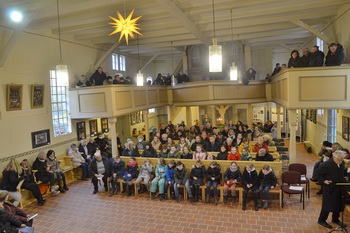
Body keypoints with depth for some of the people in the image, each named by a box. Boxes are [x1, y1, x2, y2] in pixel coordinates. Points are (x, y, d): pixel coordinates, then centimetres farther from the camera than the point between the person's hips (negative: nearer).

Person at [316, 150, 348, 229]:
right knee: (327, 204, 1)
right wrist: (323, 180, -22)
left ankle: (335, 219, 37)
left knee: (339, 204, 16)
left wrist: (344, 177, 4)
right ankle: (321, 220, 17)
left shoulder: (342, 163, 0)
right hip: (329, 188, -7)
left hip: (340, 188, 7)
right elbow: (318, 173, -14)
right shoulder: (326, 164, -21)